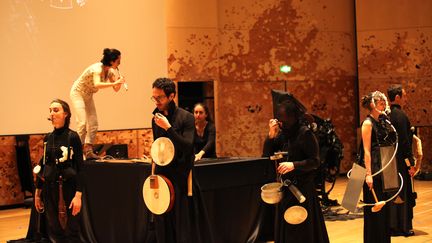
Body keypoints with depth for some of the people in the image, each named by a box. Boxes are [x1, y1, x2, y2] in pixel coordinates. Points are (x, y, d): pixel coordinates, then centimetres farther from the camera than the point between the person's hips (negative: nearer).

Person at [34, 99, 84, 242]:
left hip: (68, 188, -5)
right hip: (49, 188, 5)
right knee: (53, 231, 9)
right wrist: (37, 192, 13)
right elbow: (43, 165, 13)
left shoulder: (72, 137, -8)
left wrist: (78, 195, -18)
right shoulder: (48, 138, 8)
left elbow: (79, 167, -11)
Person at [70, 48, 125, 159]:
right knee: (82, 122, -16)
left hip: (88, 95, 8)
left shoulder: (110, 71, -7)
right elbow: (97, 84, -51)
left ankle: (88, 151, 4)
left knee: (93, 123, 1)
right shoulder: (97, 69, -31)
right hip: (78, 93, -8)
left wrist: (119, 79, -22)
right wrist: (114, 83, -51)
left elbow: (116, 89, -4)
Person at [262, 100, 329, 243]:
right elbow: (266, 155, 6)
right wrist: (271, 135, -6)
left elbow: (315, 161, -16)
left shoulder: (305, 133, -11)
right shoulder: (282, 134, 7)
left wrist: (294, 165, -29)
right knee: (285, 228, 12)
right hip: (286, 187, 6)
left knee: (303, 229, 1)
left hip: (302, 187, -6)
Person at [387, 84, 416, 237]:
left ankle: (391, 226, 19)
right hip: (401, 160, -8)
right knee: (403, 194, 1)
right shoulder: (401, 115, -17)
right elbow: (405, 142, -19)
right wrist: (411, 164, -15)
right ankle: (403, 227, 6)